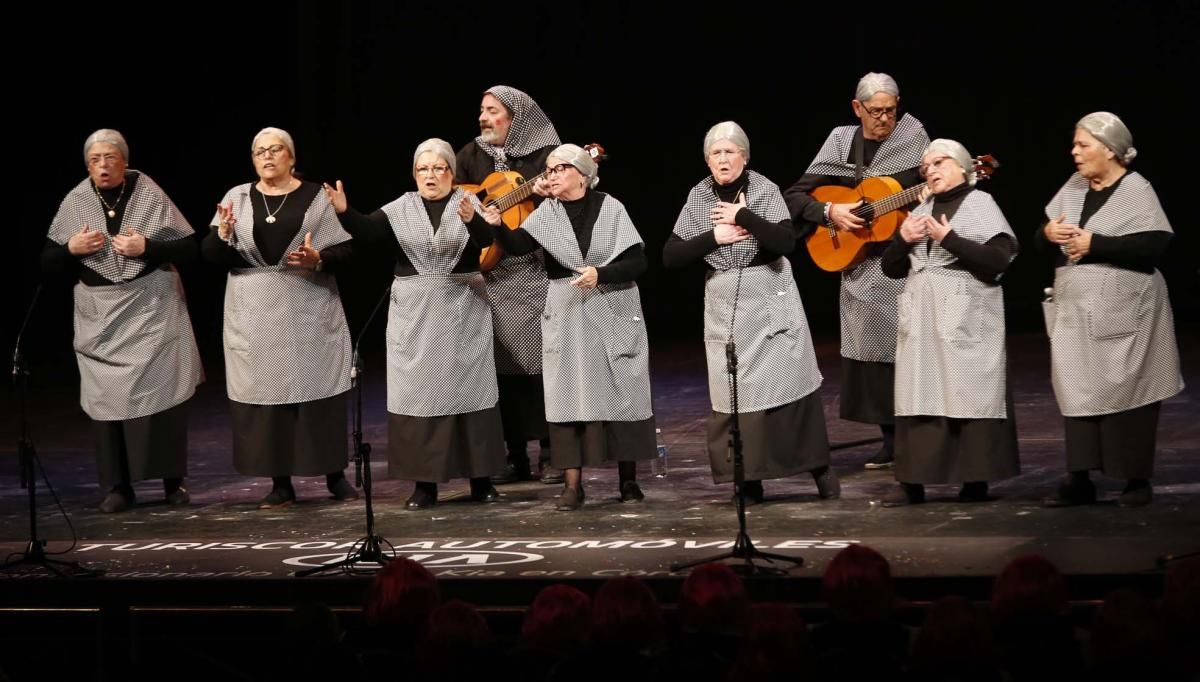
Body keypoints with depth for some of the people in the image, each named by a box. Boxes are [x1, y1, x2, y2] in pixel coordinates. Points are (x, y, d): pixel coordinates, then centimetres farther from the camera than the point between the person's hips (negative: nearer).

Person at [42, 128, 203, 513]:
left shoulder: (150, 195, -3)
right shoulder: (74, 203, 3)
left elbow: (188, 250, -4)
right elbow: (48, 262, 8)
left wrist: (146, 247, -17)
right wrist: (71, 248, -12)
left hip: (151, 311, -2)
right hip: (100, 316, 2)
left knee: (162, 392, -3)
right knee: (106, 396, -2)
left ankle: (173, 480, 8)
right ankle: (118, 486, 5)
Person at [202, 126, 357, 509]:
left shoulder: (316, 197, 2)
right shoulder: (238, 198, 7)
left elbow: (345, 251, 0)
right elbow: (212, 255, 1)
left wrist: (318, 259, -19)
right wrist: (223, 233, -19)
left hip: (309, 311, -1)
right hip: (256, 316, 1)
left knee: (318, 389, 0)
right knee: (265, 392, 0)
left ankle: (335, 475, 12)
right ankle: (281, 483, 7)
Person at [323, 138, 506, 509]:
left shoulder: (469, 204, -1)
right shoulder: (401, 209, 4)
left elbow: (486, 238, -20)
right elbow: (369, 232, -10)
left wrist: (471, 220, -42)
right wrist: (344, 212, -28)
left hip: (462, 313, -2)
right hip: (414, 315, 2)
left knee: (468, 388, 2)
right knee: (418, 391, 2)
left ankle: (481, 478, 10)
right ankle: (425, 482, 7)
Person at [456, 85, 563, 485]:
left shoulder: (546, 153, -2)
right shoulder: (471, 156, 10)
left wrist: (552, 197, -25)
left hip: (536, 273, -4)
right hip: (489, 275, 4)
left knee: (541, 360, -6)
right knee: (503, 364, 4)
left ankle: (551, 454, 2)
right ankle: (516, 458, 11)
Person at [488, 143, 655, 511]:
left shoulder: (610, 208, -4)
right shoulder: (548, 212, 2)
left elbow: (638, 262, -8)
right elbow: (518, 245, -14)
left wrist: (600, 274, -19)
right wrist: (498, 226, -31)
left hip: (613, 313, -2)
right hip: (566, 313, 2)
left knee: (619, 392, 2)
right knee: (569, 393, -1)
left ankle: (628, 479, 13)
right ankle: (573, 484, 1)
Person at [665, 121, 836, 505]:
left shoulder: (764, 190, -6)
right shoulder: (699, 198, 2)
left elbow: (786, 242, -20)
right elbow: (670, 257, -1)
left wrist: (742, 216, -18)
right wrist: (714, 237, -12)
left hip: (770, 302, -2)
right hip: (724, 308, 2)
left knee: (790, 383, -1)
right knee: (733, 393, 0)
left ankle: (819, 467, 13)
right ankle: (749, 482, 8)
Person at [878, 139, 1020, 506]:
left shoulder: (980, 203, 0)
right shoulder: (922, 210, 17)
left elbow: (997, 260, -14)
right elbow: (891, 268, 17)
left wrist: (948, 238, -15)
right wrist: (902, 238, -1)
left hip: (965, 319, -6)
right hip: (921, 317, 6)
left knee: (969, 393, -5)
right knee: (917, 395, 2)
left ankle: (976, 481, 0)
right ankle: (912, 482, 3)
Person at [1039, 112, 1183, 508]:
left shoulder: (1136, 191, -9)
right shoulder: (1073, 188, 11)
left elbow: (1154, 246, -21)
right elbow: (1041, 237, 16)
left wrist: (1093, 244, -20)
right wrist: (1048, 233, -8)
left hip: (1121, 314, -6)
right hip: (1076, 311, 6)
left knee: (1125, 391, -2)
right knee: (1078, 392, 4)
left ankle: (1137, 480, 7)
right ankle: (1080, 479, 8)